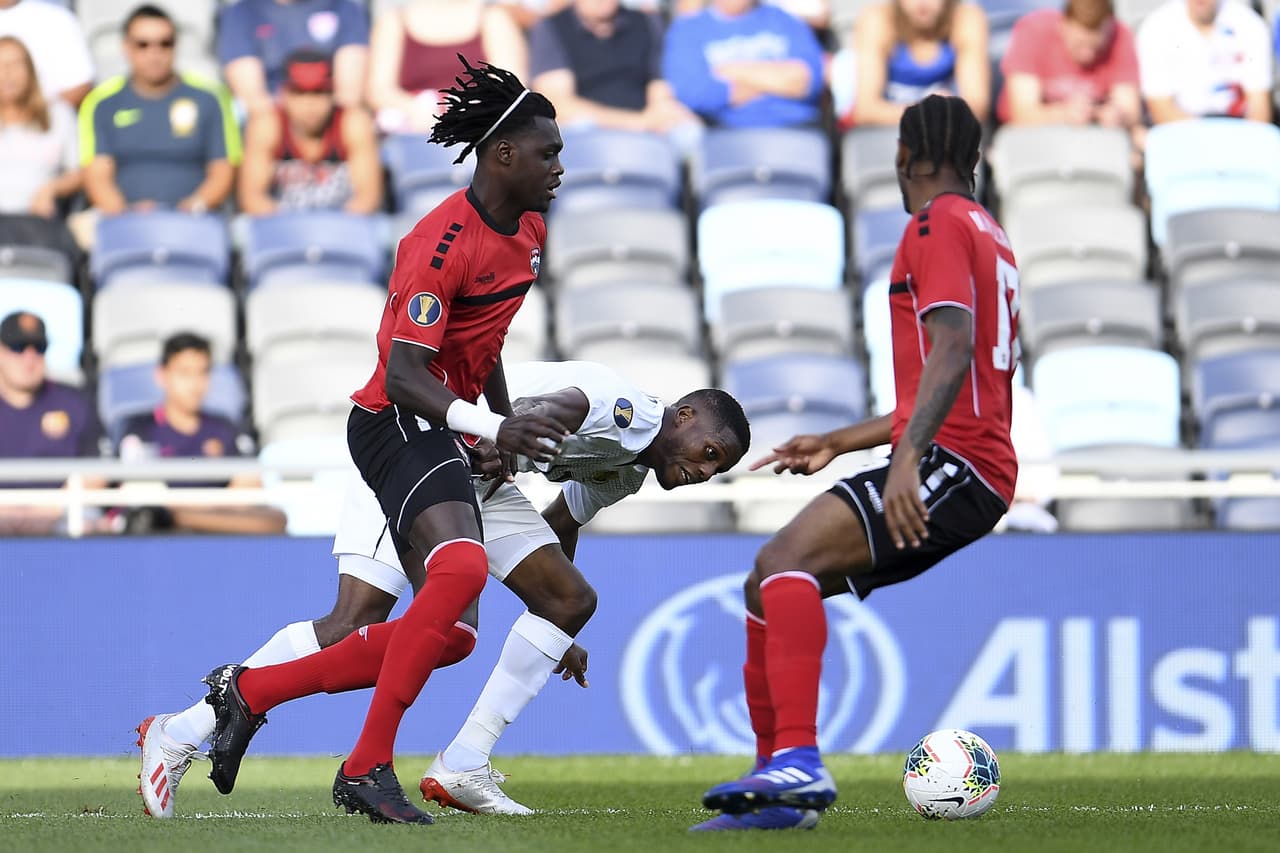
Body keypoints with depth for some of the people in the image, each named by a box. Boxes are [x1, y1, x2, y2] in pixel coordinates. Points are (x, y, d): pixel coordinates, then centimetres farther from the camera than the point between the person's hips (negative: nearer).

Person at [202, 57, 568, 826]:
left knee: (449, 631, 8)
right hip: (397, 421, -10)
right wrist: (490, 427, -39)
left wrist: (507, 423, 28)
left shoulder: (528, 232, 9)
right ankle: (368, 768, -29)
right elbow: (403, 372, -27)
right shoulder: (442, 241, -20)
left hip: (440, 435, 10)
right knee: (462, 569, -32)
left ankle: (248, 692, 17)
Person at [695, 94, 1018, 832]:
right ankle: (781, 783, 7)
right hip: (980, 472, 10)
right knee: (770, 583, 9)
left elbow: (954, 351, -20)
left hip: (954, 465, -10)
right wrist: (836, 444, 33)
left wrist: (908, 459, -31)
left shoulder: (940, 225, -4)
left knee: (787, 559, -26)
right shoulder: (987, 234, 26)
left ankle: (799, 762, -37)